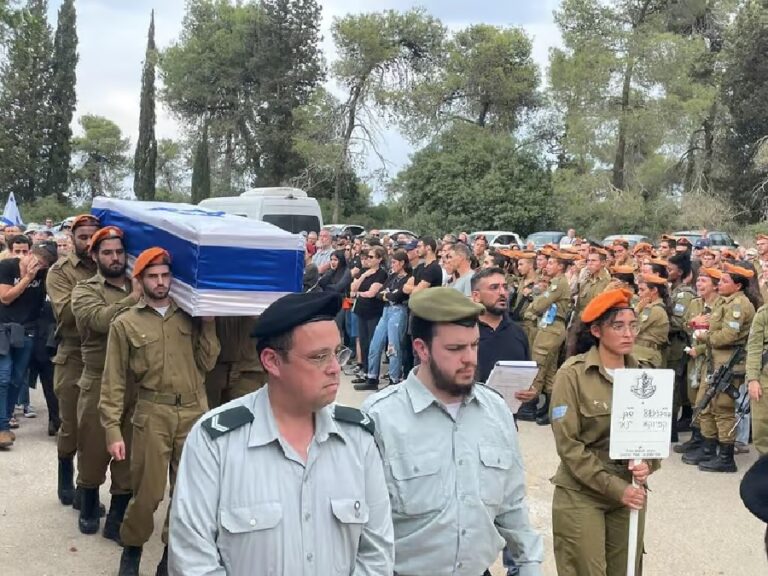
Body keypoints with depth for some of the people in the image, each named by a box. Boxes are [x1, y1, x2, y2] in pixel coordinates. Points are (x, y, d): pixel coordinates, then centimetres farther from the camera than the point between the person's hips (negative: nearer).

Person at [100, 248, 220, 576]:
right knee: (147, 491, 1)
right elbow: (114, 381, -1)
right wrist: (112, 430, -7)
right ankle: (132, 548, 26)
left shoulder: (190, 316, 9)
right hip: (152, 414, -2)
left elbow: (206, 363, 5)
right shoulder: (125, 323, 2)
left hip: (194, 412, 3)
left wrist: (208, 324, -2)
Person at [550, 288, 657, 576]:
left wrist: (647, 465, -13)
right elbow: (568, 444, -15)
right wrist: (614, 487, -17)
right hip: (581, 493, -5)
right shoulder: (572, 374, -12)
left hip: (630, 491, 5)